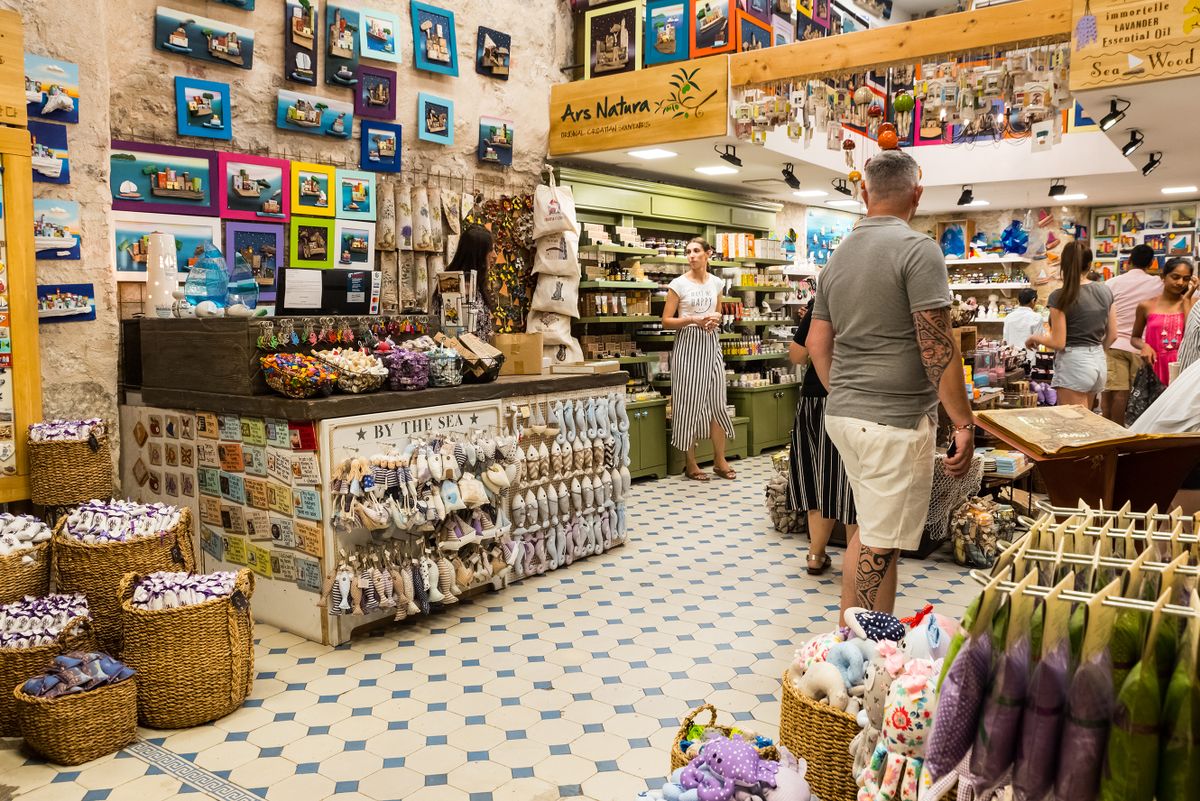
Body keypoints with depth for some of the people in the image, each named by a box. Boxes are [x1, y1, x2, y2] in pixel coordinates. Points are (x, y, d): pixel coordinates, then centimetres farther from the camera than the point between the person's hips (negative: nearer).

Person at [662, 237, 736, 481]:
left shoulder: (716, 282, 9)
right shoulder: (679, 284, -4)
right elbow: (666, 321, -4)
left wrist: (716, 319, -1)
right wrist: (692, 319, -18)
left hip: (711, 344, 4)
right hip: (689, 345, -4)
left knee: (717, 401, 4)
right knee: (689, 403, -1)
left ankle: (720, 460, 16)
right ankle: (691, 464, 9)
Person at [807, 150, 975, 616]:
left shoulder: (838, 256, 11)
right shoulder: (918, 249, -12)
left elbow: (817, 344, 14)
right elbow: (937, 347, -17)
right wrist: (963, 424, -12)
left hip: (842, 415, 8)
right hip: (896, 421, -8)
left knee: (868, 530, 20)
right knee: (881, 545, 0)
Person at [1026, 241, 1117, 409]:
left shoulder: (1060, 296, -13)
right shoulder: (1105, 292, 4)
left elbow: (1058, 343, -13)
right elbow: (1112, 335, 11)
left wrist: (1036, 338, 5)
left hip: (1074, 364, -7)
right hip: (1100, 362, 7)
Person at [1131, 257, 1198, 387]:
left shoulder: (1191, 304, 6)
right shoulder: (1147, 306, 5)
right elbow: (1134, 338, 16)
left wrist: (1187, 299, -4)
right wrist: (1144, 346, -8)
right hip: (1155, 367, 0)